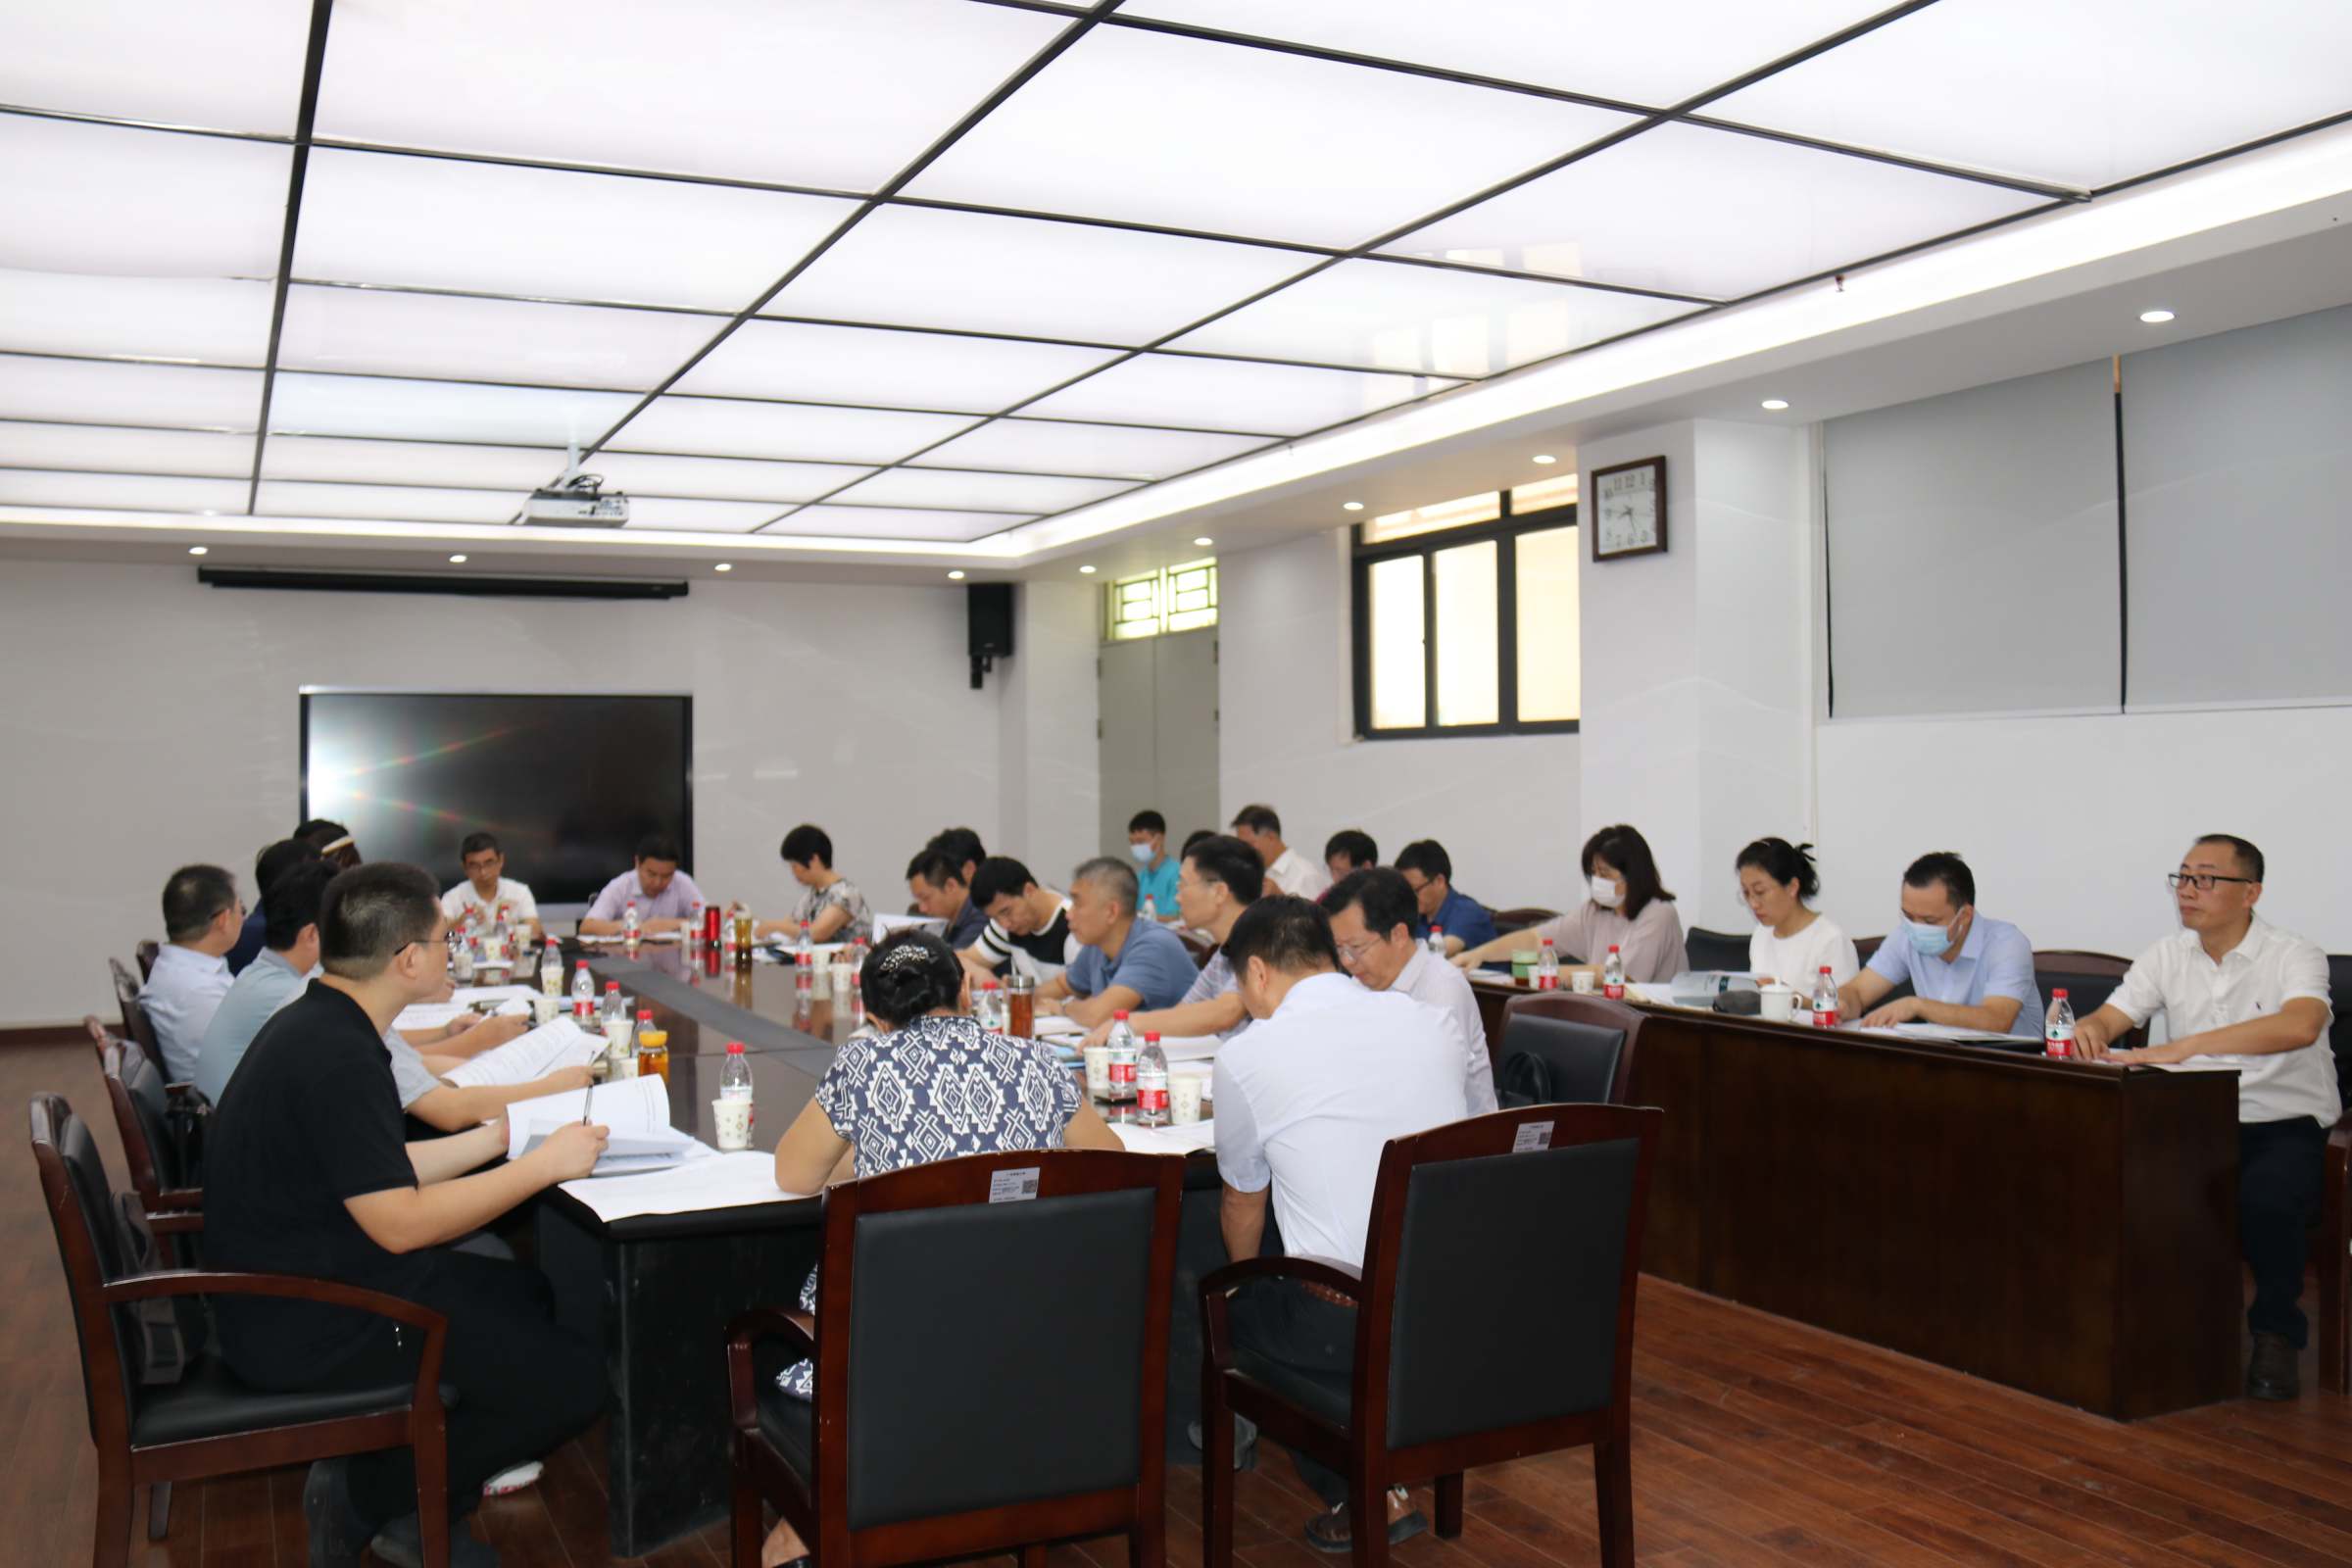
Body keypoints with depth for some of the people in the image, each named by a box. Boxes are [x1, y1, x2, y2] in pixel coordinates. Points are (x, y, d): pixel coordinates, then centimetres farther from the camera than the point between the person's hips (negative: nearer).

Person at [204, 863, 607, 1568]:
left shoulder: (316, 1026, 6)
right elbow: (401, 1224, -23)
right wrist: (545, 1165, -16)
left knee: (528, 1293, 22)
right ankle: (367, 1498, 4)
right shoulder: (337, 1058, -25)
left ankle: (411, 1505, 14)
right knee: (575, 1377, -9)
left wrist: (503, 1134, 15)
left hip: (293, 1283, 11)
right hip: (308, 1324, -10)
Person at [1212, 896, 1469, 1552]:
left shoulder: (1245, 1059, -7)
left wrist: (1244, 1283, 32)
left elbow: (1243, 1209, 10)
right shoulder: (1434, 1022, 5)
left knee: (1224, 1299, 20)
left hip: (1348, 1325, -6)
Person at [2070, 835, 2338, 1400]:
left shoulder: (2294, 956, -9)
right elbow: (2109, 1017, 2)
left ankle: (2276, 1335, -8)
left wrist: (2180, 1047, -40)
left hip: (2285, 1125, -4)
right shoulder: (2168, 956, 7)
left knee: (2265, 1198, -35)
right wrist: (2088, 1031, -26)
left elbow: (2300, 1026, -31)